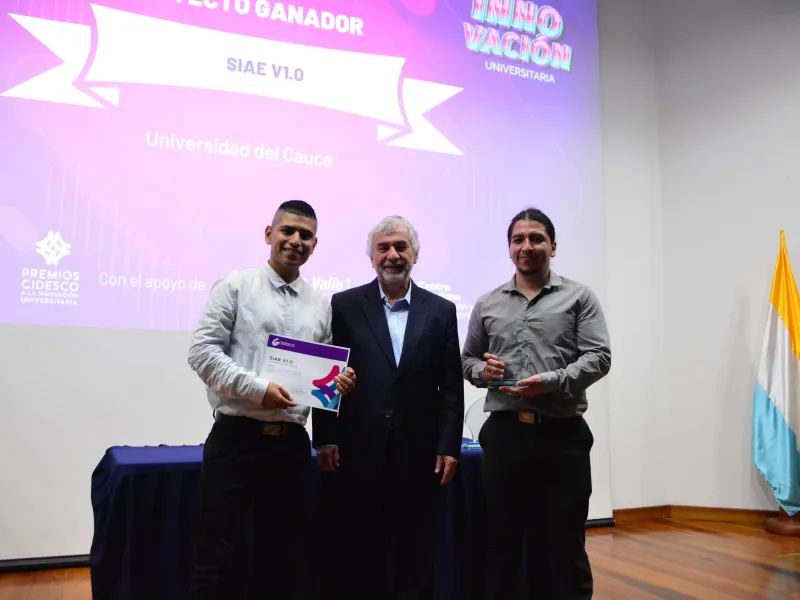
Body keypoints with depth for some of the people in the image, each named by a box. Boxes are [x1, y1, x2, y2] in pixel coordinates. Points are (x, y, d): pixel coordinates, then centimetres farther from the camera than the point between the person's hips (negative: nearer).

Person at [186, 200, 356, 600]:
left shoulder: (322, 305, 11)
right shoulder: (235, 286, 0)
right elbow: (202, 351, -7)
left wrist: (338, 383, -6)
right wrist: (257, 389, -18)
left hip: (292, 442, 4)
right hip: (237, 436, -4)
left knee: (283, 557, 14)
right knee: (216, 557, 2)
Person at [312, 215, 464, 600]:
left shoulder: (441, 311, 5)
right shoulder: (345, 305, 3)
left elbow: (452, 386, 4)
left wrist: (449, 447, -1)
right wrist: (325, 439, -3)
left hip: (420, 453, 1)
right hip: (360, 452, -1)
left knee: (417, 558, 12)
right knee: (358, 556, 11)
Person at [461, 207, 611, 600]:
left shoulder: (579, 298, 4)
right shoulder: (487, 304, 12)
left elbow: (598, 358, -5)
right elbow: (466, 360, 17)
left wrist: (550, 382, -19)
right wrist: (482, 371, -6)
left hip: (562, 434, -2)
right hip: (504, 433, 2)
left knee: (563, 545, 7)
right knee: (501, 541, 12)